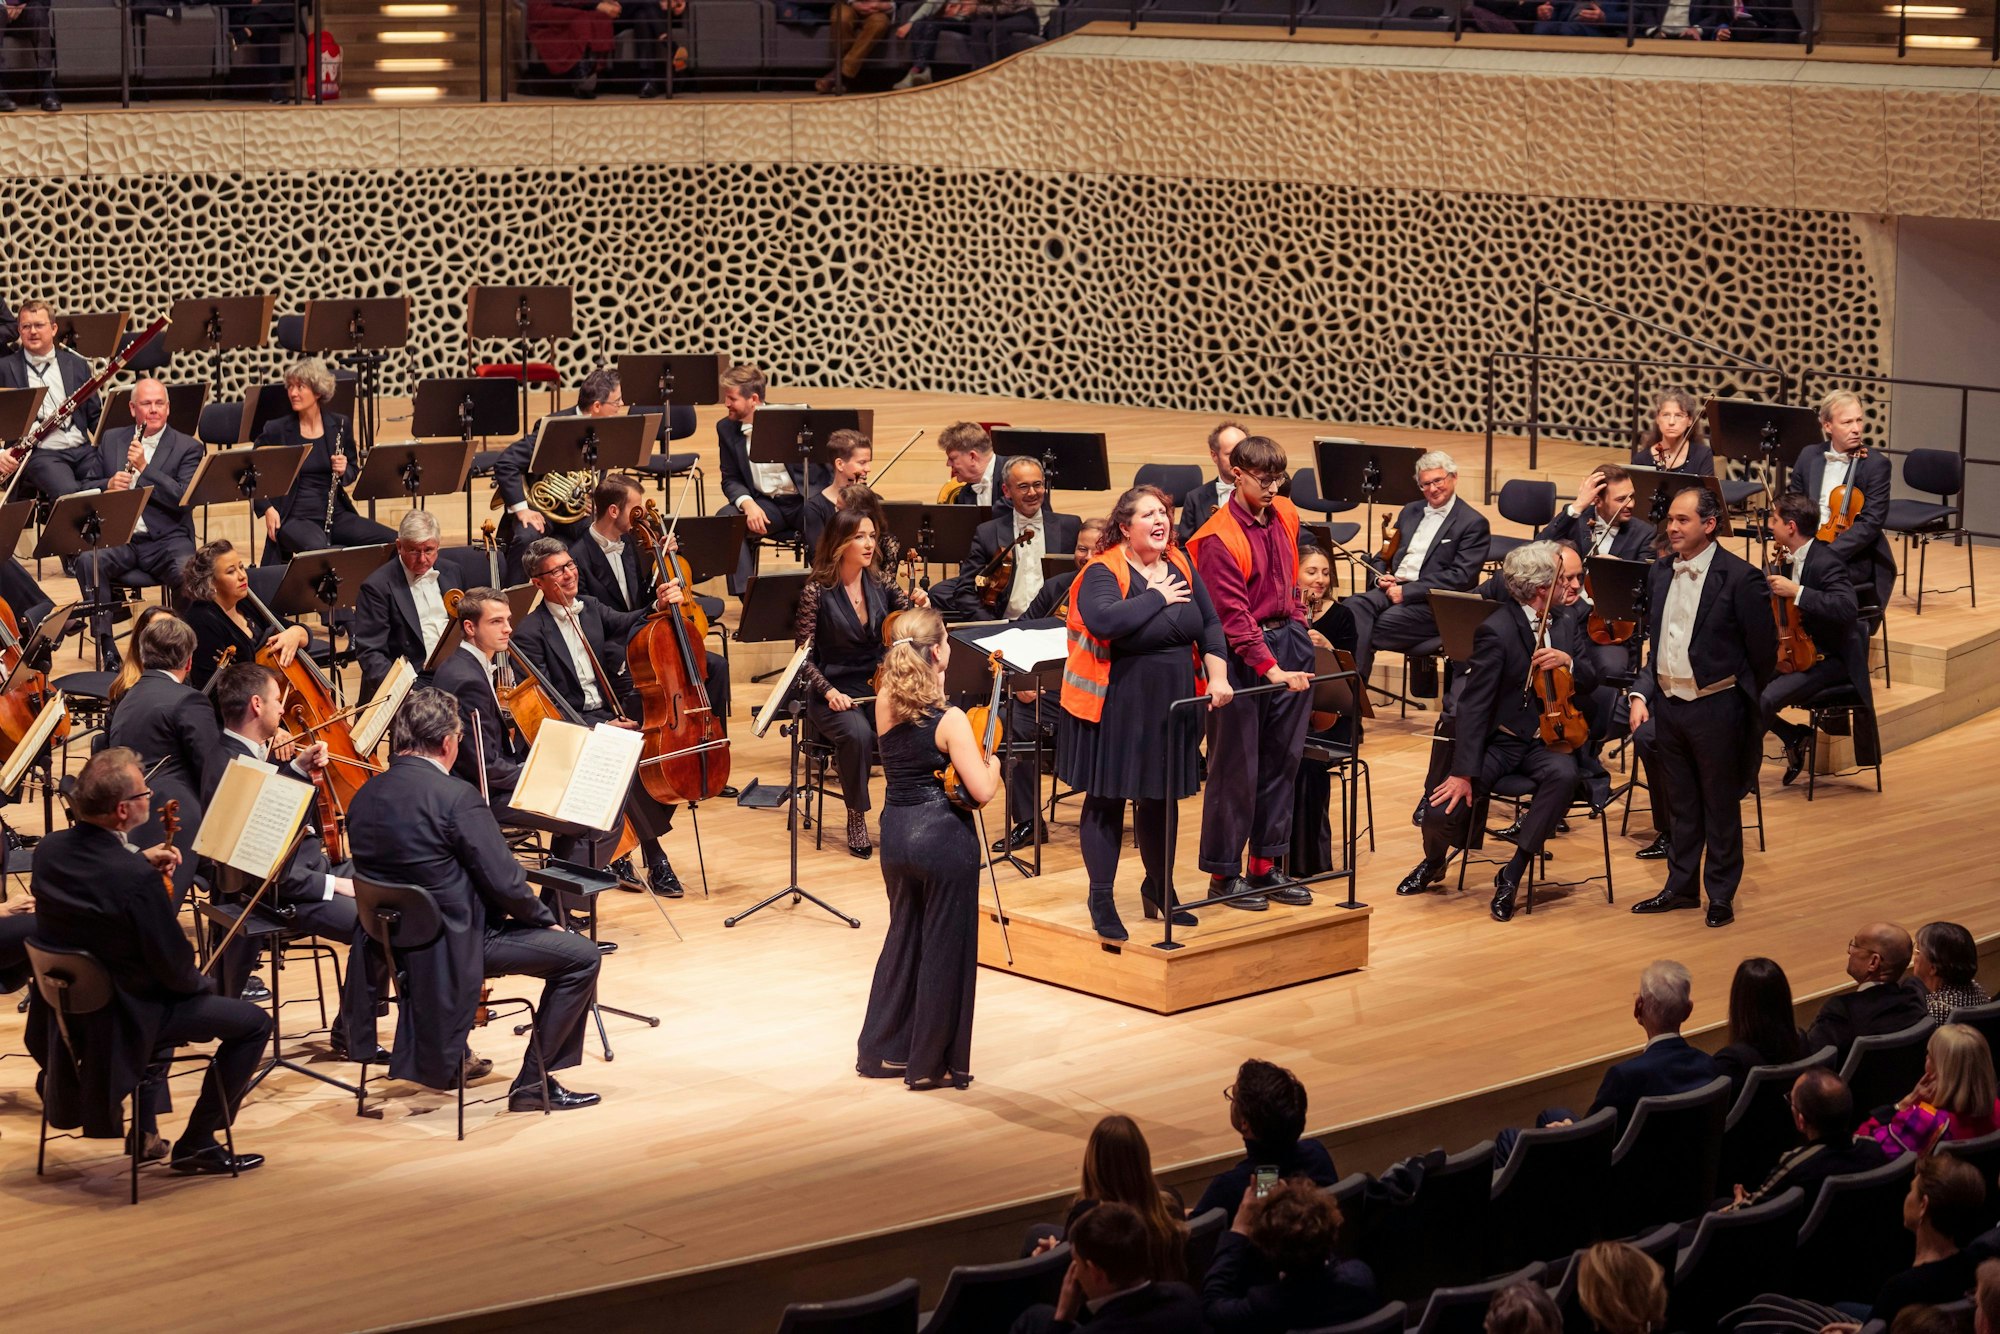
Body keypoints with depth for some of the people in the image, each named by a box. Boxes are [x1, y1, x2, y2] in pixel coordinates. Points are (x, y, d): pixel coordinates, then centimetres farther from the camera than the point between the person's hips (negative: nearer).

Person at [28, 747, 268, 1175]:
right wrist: (203, 981, 1)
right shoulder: (134, 880, -32)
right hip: (122, 1020, -8)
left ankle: (146, 1130, 39)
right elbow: (177, 971, -21)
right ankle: (197, 1144, 10)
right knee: (253, 1023, 4)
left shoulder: (49, 849, -10)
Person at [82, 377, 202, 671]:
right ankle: (106, 646, -23)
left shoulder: (187, 447, 5)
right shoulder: (111, 440, 15)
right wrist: (108, 485, -9)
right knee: (88, 562, -30)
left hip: (166, 538, -2)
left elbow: (184, 498, -9)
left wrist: (144, 467, -17)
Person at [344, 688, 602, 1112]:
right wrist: (544, 917, 2)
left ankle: (445, 1056, 40)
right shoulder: (456, 798, -20)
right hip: (451, 945, -8)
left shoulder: (363, 799, 2)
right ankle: (533, 1083, 2)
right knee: (581, 956, 1)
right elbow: (504, 881, -19)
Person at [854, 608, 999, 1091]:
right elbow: (982, 791, -20)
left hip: (895, 833, 6)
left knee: (904, 937, 22)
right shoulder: (950, 720, -19)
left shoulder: (885, 704, -4)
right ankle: (931, 1063, 14)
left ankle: (883, 1050, 28)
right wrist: (992, 763, 1)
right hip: (943, 838, -6)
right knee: (944, 949, 7)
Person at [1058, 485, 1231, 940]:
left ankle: (1158, 888, 31)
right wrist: (1157, 597, -22)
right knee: (1107, 799, 2)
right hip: (1116, 705, -6)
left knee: (1161, 796, 15)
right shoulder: (1103, 572, -15)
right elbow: (1104, 620, -33)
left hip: (1170, 703, 6)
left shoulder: (1180, 566, 5)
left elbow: (1209, 625, 7)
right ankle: (1101, 900, 11)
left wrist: (1217, 676, -8)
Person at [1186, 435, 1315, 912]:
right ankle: (1224, 873, 10)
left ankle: (1265, 866, 20)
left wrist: (1298, 626, 12)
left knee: (1283, 759, 10)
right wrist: (1270, 668, -27)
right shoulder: (1218, 539, -17)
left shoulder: (1284, 515, 5)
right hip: (1243, 656, -7)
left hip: (1290, 643, 7)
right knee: (1237, 767, -1)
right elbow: (1233, 617, -21)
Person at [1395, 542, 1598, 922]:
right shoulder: (1496, 631, -14)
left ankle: (1512, 874, -20)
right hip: (1499, 742, -4)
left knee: (1564, 775, -33)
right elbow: (1473, 704, -17)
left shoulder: (1567, 626, 7)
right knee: (1442, 812, -22)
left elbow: (1589, 683, 10)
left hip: (1546, 741, 4)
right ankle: (1434, 862, 19)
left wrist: (1570, 661, -15)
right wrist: (1464, 771, -24)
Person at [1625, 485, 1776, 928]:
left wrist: (1743, 703, 2)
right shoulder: (1660, 573, 6)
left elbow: (1763, 651, -7)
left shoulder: (1740, 578, -14)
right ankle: (1681, 887, 28)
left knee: (1720, 806, 7)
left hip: (1714, 706, -6)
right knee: (1681, 804, 16)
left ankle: (1721, 895, 18)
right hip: (1666, 703, 6)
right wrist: (1640, 693, 2)